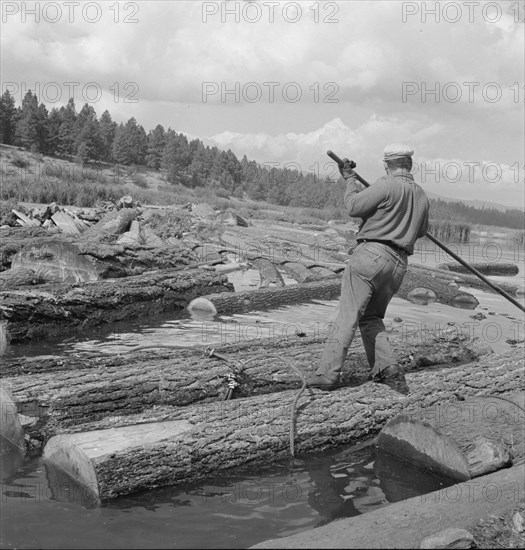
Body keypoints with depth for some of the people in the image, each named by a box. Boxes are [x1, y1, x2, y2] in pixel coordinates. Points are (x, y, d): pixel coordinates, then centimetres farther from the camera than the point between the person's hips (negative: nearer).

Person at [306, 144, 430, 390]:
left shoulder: (387, 185, -8)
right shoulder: (422, 197, 15)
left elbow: (354, 207, -8)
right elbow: (421, 231, 27)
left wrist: (350, 180, 7)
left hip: (372, 253, -7)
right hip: (399, 265, 7)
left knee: (347, 315, -7)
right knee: (371, 316, 20)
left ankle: (327, 373, -9)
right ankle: (385, 365, 6)